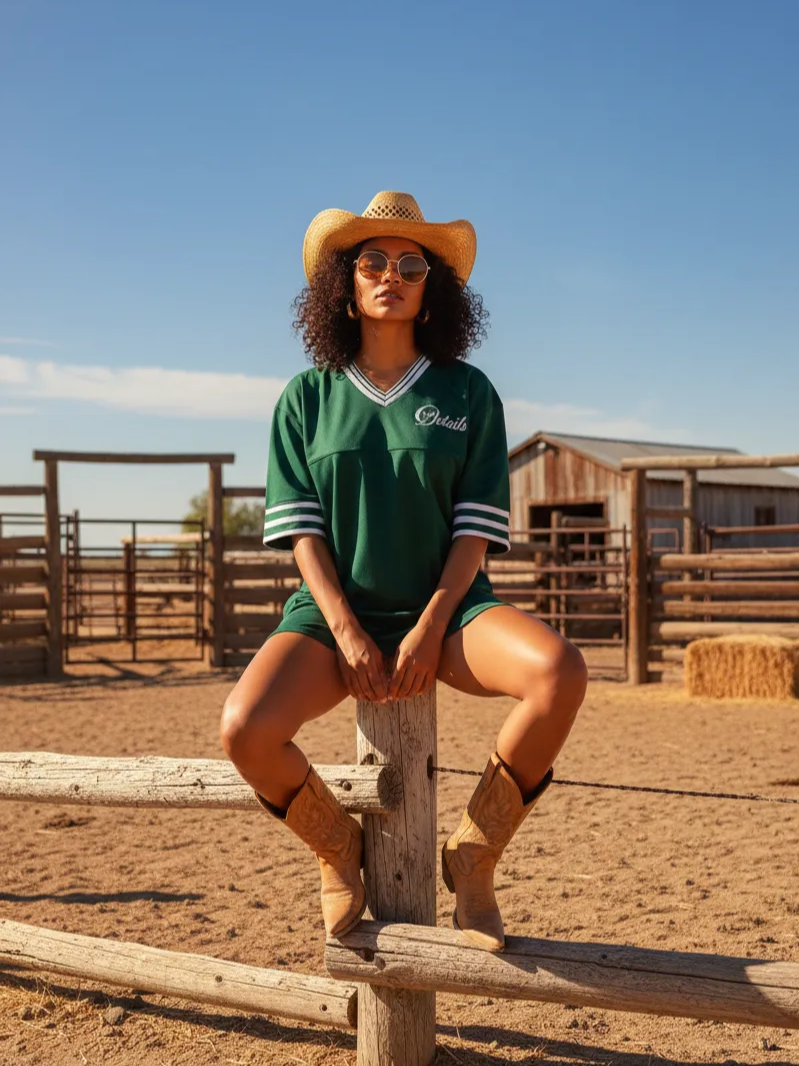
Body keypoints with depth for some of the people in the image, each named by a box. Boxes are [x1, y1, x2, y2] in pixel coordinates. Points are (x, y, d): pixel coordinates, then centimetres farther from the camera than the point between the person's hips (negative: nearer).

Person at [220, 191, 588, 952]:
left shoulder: (468, 393, 5)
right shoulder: (308, 396, 7)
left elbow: (477, 527, -2)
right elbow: (300, 526, -1)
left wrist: (429, 629, -15)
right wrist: (347, 631, -14)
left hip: (445, 605, 0)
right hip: (335, 608, 0)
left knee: (559, 672, -32)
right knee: (245, 728, -28)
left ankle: (473, 855, -8)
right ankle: (339, 847, 5)